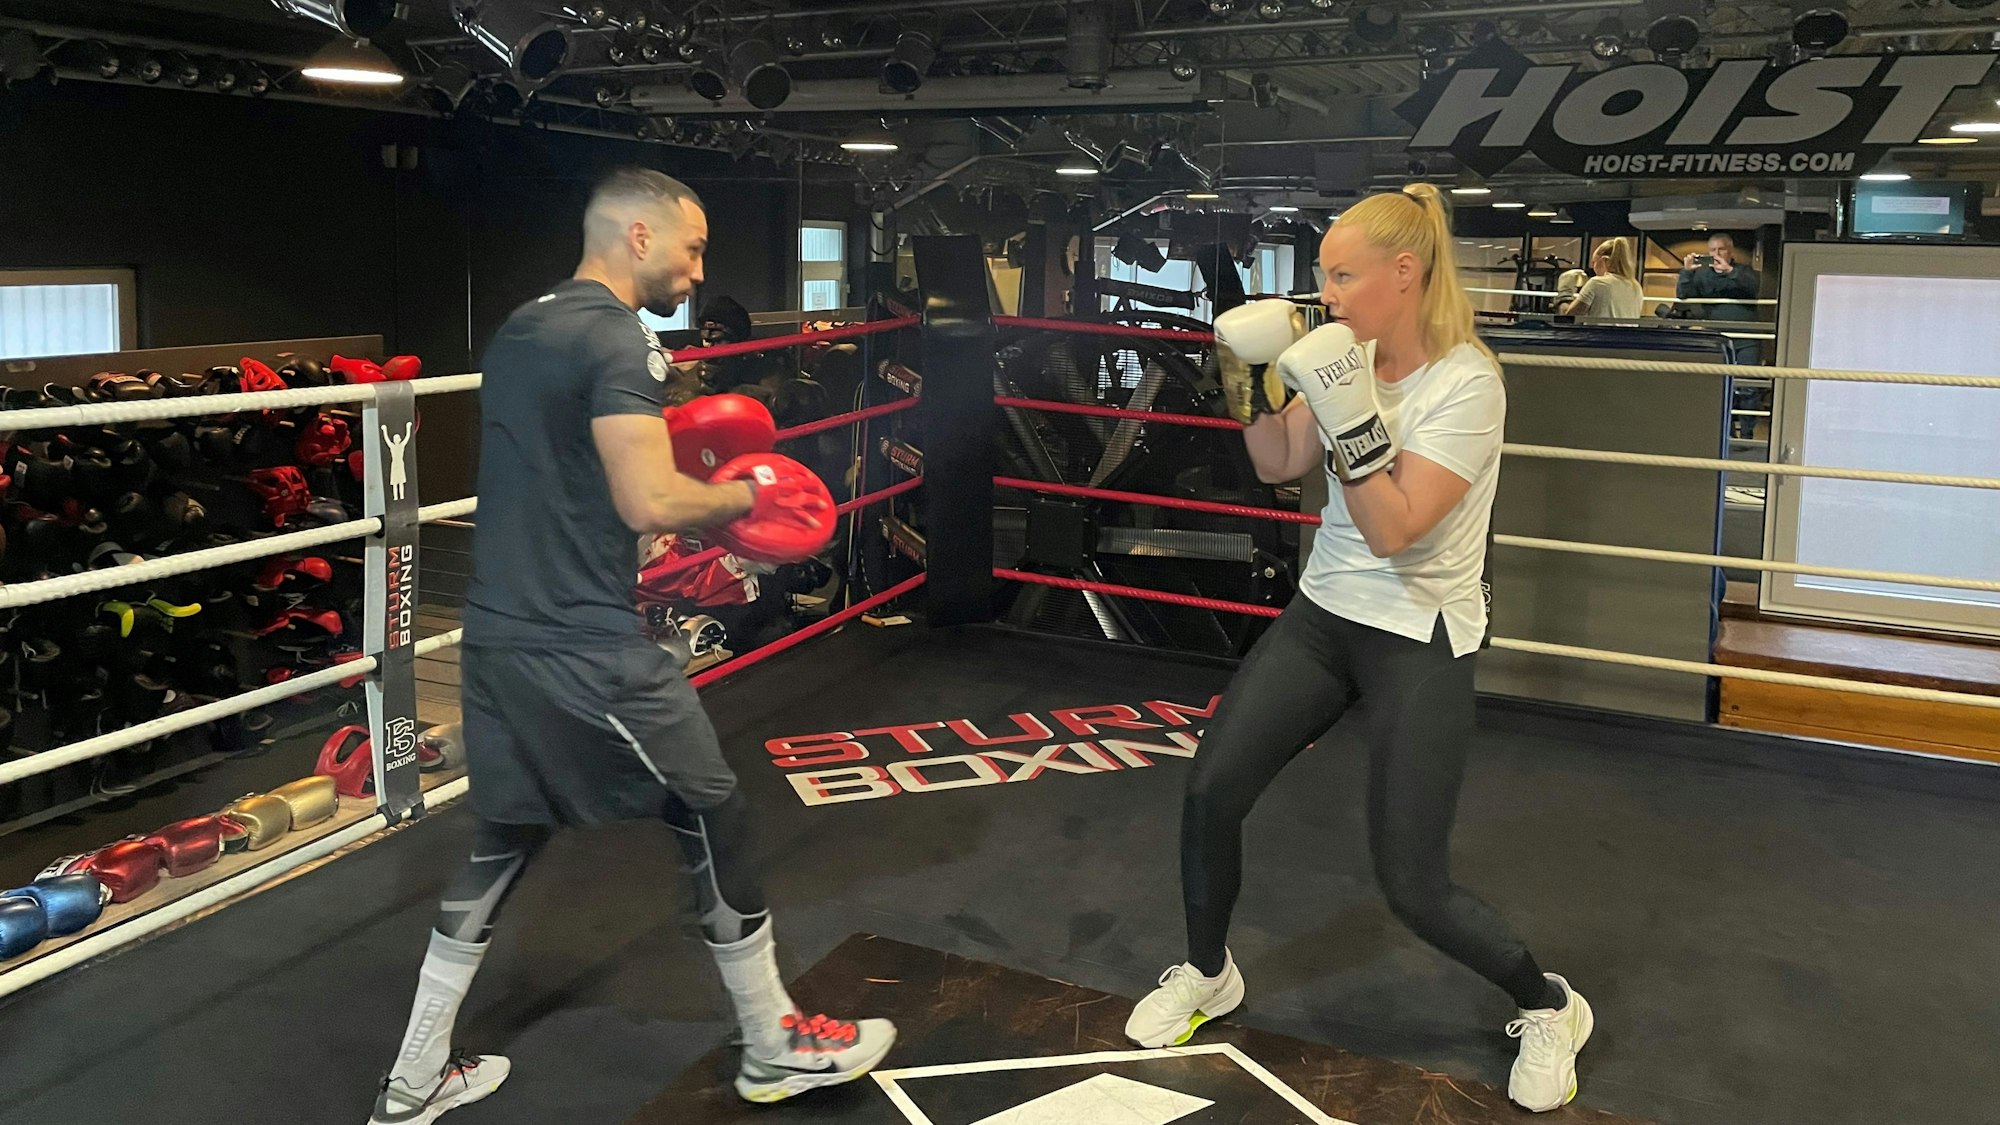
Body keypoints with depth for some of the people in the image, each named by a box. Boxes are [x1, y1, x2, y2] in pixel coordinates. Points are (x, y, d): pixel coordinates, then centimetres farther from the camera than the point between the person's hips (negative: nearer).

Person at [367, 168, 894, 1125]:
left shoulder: (519, 330, 14)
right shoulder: (617, 339, -15)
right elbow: (648, 505, -24)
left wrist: (670, 445, 19)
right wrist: (748, 493, -7)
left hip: (500, 636, 9)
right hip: (584, 651, -9)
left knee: (501, 847, 19)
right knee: (714, 824, 7)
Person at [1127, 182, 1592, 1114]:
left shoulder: (1467, 383, -20)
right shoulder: (1355, 356, 0)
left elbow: (1393, 531, -24)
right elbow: (1280, 467, 8)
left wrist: (1350, 416, -32)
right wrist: (1253, 382, -7)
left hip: (1419, 642, -6)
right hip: (1323, 615, 7)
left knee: (1414, 888, -5)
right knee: (1210, 792, 1)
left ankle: (1548, 1007, 23)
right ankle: (1206, 974, 26)